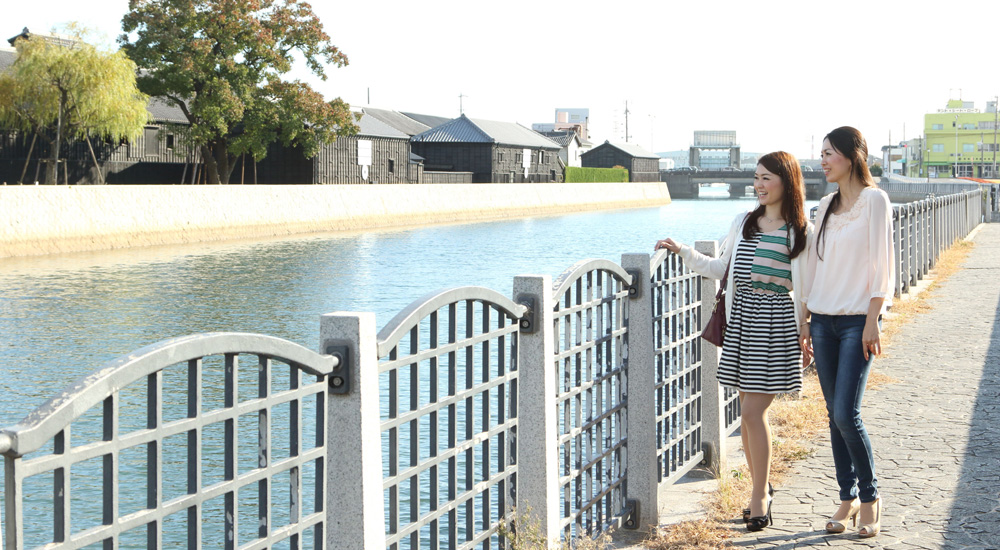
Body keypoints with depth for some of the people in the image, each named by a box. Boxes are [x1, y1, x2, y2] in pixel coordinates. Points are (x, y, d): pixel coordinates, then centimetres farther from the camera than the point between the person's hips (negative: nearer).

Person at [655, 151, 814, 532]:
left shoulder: (802, 232, 0)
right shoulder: (743, 223, 14)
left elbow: (804, 289, 1)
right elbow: (721, 268, 20)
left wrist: (804, 336, 0)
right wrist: (683, 252, 12)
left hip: (777, 320, -5)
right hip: (741, 318, 5)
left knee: (753, 411, -9)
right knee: (750, 410, 7)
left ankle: (759, 496, 1)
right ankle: (761, 488, 21)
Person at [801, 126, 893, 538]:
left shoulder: (874, 200, -6)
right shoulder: (826, 206, 13)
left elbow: (881, 265, -10)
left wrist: (872, 322, -15)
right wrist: (807, 320, 13)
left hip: (857, 320, -6)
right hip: (823, 319, 6)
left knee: (846, 414, -12)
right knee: (835, 415, 6)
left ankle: (870, 496, 6)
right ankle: (848, 499, 14)